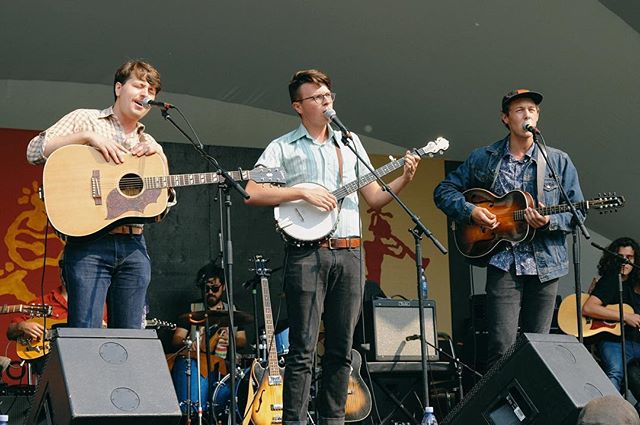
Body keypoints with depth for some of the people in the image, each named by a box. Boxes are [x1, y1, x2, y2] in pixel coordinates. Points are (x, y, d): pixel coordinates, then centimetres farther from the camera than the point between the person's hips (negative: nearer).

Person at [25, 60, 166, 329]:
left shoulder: (149, 144, 22)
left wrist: (159, 158, 3)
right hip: (89, 242, -5)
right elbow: (35, 151, -4)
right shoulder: (85, 120, 8)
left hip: (134, 246, 5)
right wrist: (87, 136, -12)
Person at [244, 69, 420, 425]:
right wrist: (303, 192, -13)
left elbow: (374, 198, 17)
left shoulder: (350, 142, 17)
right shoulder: (283, 148, 4)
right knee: (303, 349, -6)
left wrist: (404, 179, 0)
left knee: (342, 348, 6)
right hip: (307, 252, -4)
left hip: (349, 252, 4)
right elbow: (252, 193, -8)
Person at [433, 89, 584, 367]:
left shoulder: (559, 162, 8)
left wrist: (549, 221, -13)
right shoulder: (483, 159, 8)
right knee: (503, 347, -11)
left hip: (545, 264, 2)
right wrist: (470, 211, -5)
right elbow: (444, 191, 13)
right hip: (503, 263, -2)